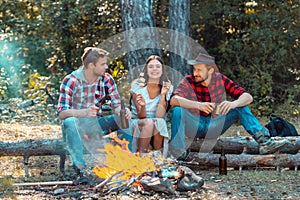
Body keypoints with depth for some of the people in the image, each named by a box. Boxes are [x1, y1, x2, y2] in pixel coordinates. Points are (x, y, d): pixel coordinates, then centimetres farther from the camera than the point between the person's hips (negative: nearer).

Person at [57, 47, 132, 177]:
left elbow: (117, 105, -2)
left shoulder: (107, 80, -2)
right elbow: (61, 113, -24)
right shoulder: (71, 81, -16)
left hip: (95, 125, 4)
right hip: (76, 126, -4)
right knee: (69, 122, -38)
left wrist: (123, 111, -29)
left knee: (124, 119, -18)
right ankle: (79, 165, -42)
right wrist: (85, 112, -44)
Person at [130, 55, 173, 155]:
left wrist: (163, 95, -21)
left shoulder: (167, 88, -2)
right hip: (137, 124, -2)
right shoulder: (137, 85, -8)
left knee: (159, 122, -33)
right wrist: (142, 106, -34)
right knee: (148, 123, -34)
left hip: (158, 128, 2)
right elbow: (141, 116, -12)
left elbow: (159, 116, -12)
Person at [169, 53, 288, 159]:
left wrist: (233, 104, -35)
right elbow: (174, 99, -31)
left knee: (241, 108, -14)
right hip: (193, 126, -2)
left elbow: (248, 97, -11)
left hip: (213, 126, 2)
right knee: (178, 110, -31)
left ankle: (264, 141, -23)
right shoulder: (188, 81, -11)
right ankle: (178, 151, -31)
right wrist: (198, 105, -47)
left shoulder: (220, 80, -5)